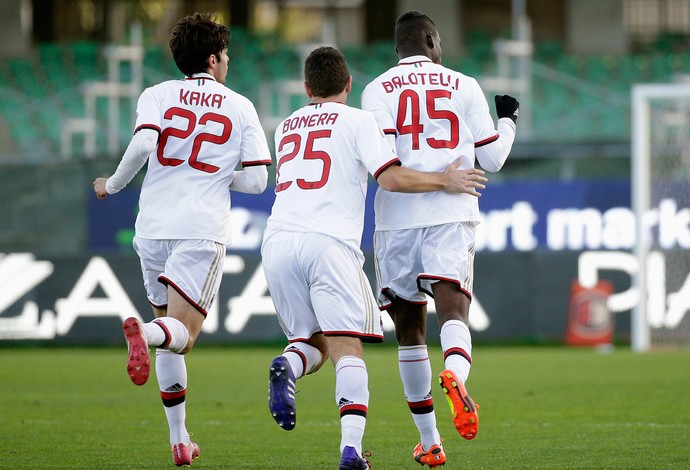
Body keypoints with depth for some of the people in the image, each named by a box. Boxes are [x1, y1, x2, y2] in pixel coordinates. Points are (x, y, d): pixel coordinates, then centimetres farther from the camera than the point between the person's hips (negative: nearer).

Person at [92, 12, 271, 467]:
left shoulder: (158, 96, 8)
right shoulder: (240, 107, 9)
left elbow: (143, 143, -11)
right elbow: (257, 180, 4)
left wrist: (113, 184, 5)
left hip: (154, 227, 2)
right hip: (204, 229, -2)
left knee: (170, 331, 16)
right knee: (182, 334, -8)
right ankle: (143, 332, -45)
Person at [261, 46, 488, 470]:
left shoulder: (286, 127, 23)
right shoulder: (358, 121, 7)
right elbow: (391, 177, -6)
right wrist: (443, 181, 7)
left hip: (278, 241, 4)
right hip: (329, 242, -4)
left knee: (313, 341, 17)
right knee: (347, 348, -6)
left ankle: (287, 367, -19)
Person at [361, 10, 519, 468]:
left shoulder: (378, 90, 6)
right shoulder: (463, 86, 10)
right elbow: (492, 159, 15)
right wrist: (507, 121, 32)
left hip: (397, 219, 0)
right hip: (452, 213, 0)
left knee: (409, 328, 12)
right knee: (453, 307, -15)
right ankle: (455, 375, -51)